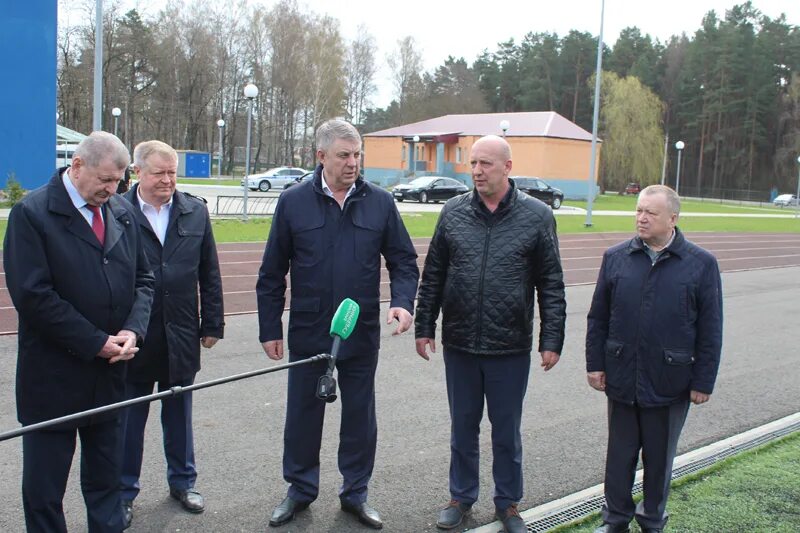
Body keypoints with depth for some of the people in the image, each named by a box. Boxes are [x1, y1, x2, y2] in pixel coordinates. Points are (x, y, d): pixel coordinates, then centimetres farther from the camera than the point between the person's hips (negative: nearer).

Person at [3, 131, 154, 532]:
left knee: (105, 481, 17)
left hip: (109, 372, 5)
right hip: (52, 377, -5)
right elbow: (32, 295, -18)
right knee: (44, 488, 8)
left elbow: (143, 278, 10)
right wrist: (95, 343, -17)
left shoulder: (122, 212, 6)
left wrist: (133, 329, -8)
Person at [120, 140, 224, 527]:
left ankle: (182, 481, 33)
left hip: (180, 335, 3)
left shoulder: (195, 211, 3)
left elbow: (209, 274, 6)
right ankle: (125, 491, 25)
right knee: (129, 417, 10)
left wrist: (212, 324, 4)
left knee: (179, 414, 17)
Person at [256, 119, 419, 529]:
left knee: (360, 415, 12)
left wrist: (402, 301, -14)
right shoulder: (293, 202, -4)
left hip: (362, 333, 1)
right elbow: (272, 273, 1)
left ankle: (355, 493, 30)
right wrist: (270, 328, 0)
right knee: (303, 413, 12)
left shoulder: (380, 202, -1)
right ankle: (300, 489, 32)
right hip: (308, 332, -1)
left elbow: (403, 260, 4)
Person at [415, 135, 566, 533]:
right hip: (459, 344, 2)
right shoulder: (453, 212, 1)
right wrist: (424, 326, 6)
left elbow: (551, 285, -2)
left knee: (507, 432, 12)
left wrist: (551, 340, -5)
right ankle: (461, 496, 33)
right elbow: (433, 276, 7)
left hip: (511, 348, -2)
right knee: (463, 427, 16)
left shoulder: (537, 216, -4)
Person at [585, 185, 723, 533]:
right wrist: (595, 364, 3)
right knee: (619, 454, 13)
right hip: (622, 378, 2)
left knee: (659, 457, 14)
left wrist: (703, 382, -4)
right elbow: (598, 318, 6)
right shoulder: (615, 257, 1)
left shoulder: (701, 264, -5)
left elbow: (710, 331, -3)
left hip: (670, 383, -2)